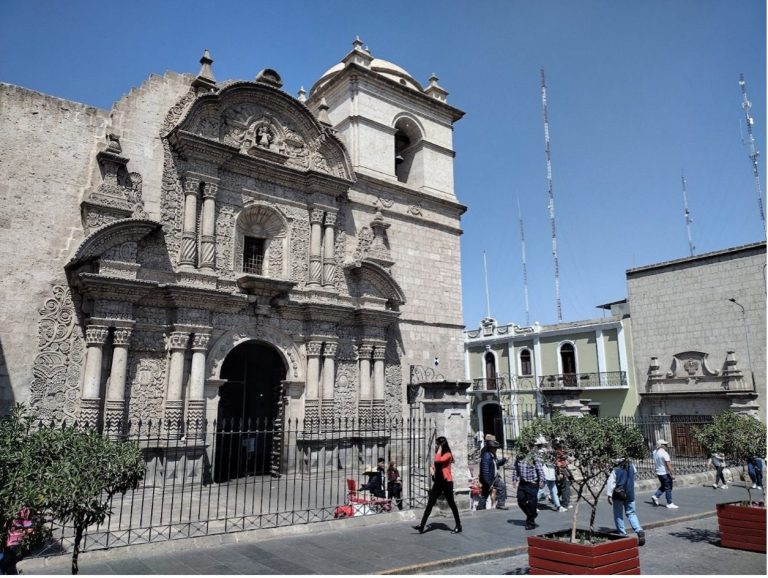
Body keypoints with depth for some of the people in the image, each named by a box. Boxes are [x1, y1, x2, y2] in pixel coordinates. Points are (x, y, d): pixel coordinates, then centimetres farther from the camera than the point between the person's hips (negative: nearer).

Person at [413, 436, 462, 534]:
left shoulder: (447, 455, -13)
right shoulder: (438, 455, 13)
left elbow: (438, 460, -30)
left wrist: (440, 449, -19)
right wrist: (432, 468, 5)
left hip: (446, 482, -8)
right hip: (438, 482, 8)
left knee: (451, 504, 3)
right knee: (430, 503, 1)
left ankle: (458, 526, 18)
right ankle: (422, 525, -2)